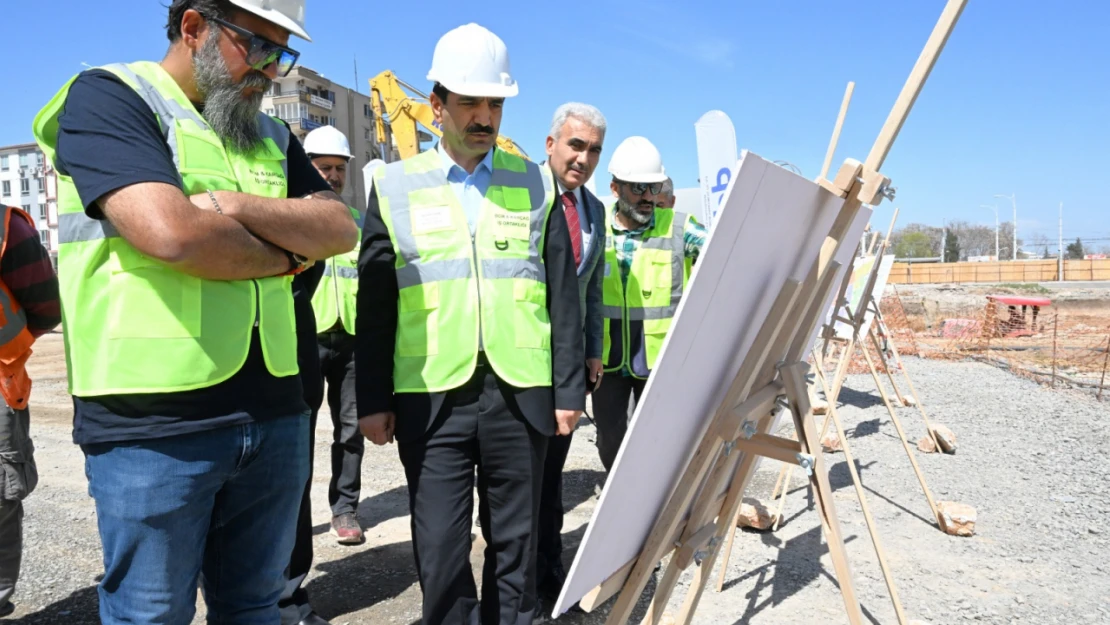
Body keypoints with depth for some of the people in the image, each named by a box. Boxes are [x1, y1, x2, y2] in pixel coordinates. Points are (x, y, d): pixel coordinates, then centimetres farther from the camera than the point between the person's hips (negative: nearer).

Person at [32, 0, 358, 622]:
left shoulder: (271, 137, 17)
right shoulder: (108, 96, -3)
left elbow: (341, 229, 3)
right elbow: (172, 232, -20)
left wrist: (238, 206, -12)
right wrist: (285, 255, -4)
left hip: (275, 411, 6)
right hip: (153, 421, -5)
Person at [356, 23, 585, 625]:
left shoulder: (535, 184, 8)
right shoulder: (395, 186, 6)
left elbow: (563, 297, 7)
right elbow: (374, 304, 6)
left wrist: (569, 389, 3)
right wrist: (372, 399, 3)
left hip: (521, 395, 1)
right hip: (431, 397, 0)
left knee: (514, 542, 12)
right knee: (440, 548, 5)